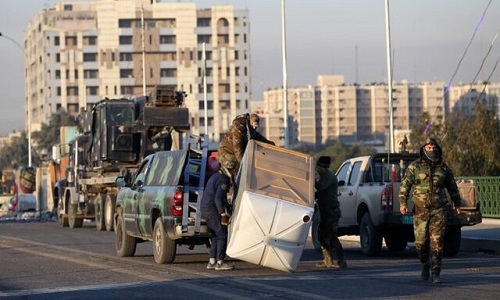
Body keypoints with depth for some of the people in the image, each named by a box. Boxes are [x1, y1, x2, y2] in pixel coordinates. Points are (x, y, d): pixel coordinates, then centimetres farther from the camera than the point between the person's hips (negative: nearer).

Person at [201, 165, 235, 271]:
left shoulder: (215, 176, 18)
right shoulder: (223, 180, -15)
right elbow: (218, 199, -23)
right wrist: (223, 214, -23)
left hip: (205, 209, 10)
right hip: (213, 210, -10)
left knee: (216, 236, 15)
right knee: (222, 235, -6)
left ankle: (211, 262, 12)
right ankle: (220, 262, -9)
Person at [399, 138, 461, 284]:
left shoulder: (443, 168, 8)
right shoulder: (414, 167, 2)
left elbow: (452, 187, 20)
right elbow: (405, 185, 1)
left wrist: (457, 204, 23)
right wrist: (403, 203, -10)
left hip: (438, 210, 0)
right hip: (421, 210, 0)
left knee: (437, 242, -8)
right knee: (421, 242, 3)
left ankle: (436, 273, -6)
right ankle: (425, 265, 29)